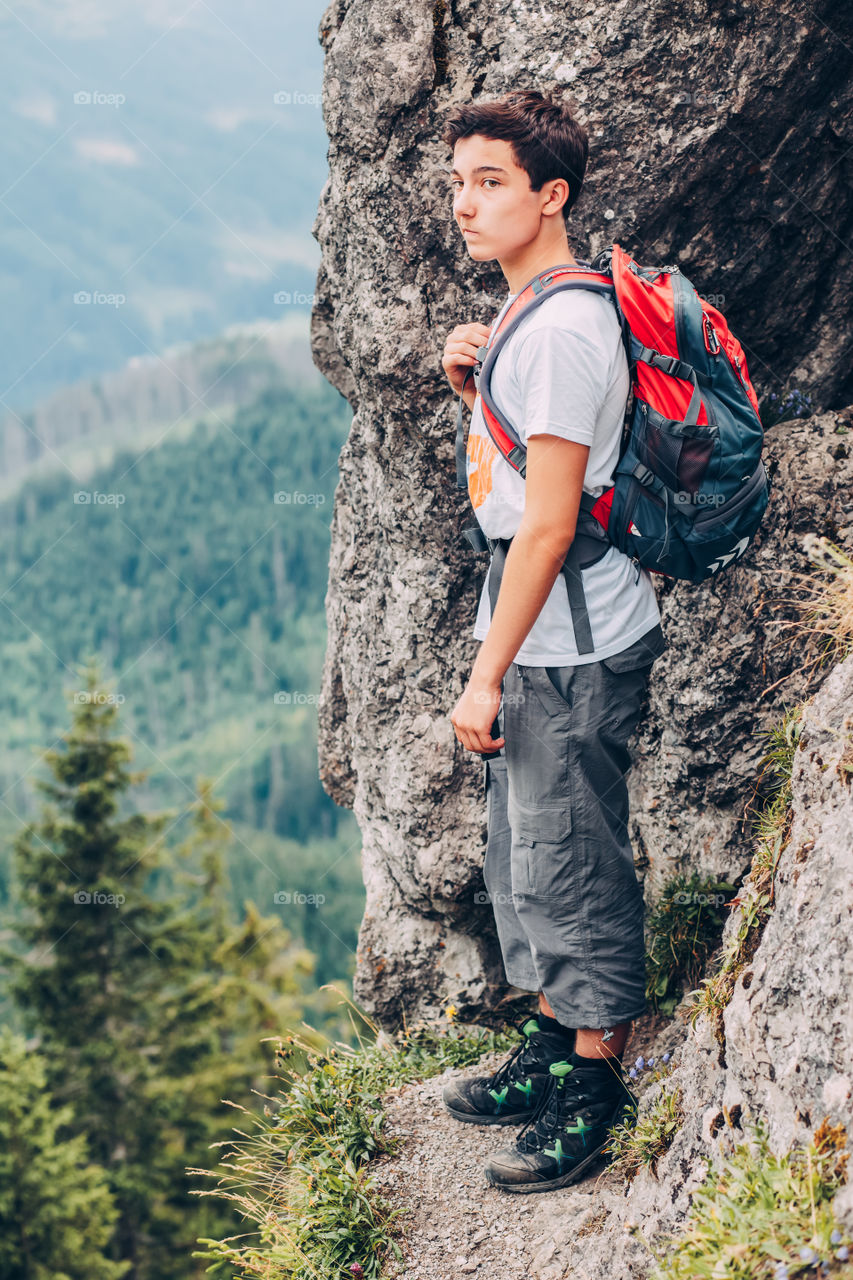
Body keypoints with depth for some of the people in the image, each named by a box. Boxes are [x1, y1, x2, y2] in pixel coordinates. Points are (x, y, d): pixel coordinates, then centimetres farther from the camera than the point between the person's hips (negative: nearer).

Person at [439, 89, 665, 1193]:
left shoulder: (561, 328, -20)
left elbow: (548, 523, -22)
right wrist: (474, 385, 5)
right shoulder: (532, 314, 11)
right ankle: (550, 1046, 34)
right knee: (521, 854, 19)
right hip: (538, 639, 10)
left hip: (570, 647, -10)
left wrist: (486, 675, -19)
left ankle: (594, 1087, 14)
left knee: (570, 867, 1)